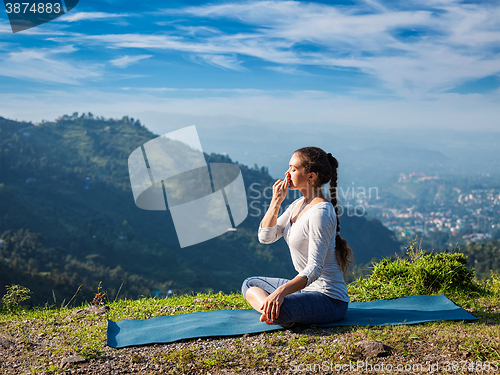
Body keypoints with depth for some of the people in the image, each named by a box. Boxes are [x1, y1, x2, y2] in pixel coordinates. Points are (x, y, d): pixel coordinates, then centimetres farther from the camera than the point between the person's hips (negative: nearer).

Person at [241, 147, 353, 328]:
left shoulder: (320, 212, -22)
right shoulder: (299, 204, 7)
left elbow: (315, 268, -27)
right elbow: (266, 237, 8)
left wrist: (282, 291, -38)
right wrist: (276, 201, -4)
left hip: (329, 299, -10)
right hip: (306, 287, 10)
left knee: (279, 309, -37)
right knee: (249, 284, 18)